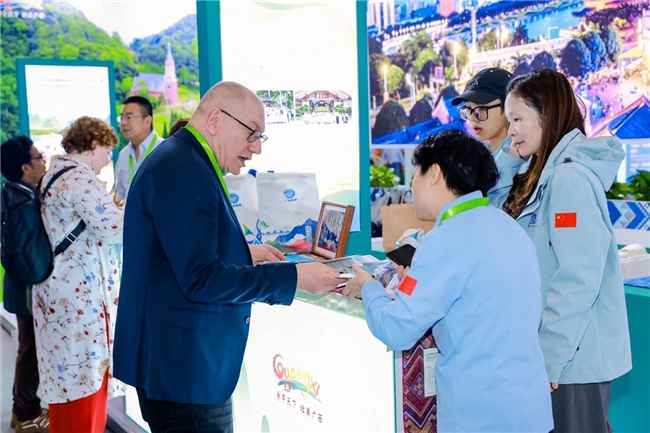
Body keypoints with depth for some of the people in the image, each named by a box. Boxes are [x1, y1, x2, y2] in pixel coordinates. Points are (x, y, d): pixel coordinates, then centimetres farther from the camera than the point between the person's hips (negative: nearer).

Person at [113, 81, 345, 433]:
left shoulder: (181, 160, 13)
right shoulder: (185, 170, -21)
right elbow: (201, 279, -25)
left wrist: (242, 253, 12)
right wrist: (293, 276, -21)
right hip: (183, 364, -11)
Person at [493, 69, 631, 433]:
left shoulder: (571, 177, -20)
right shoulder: (547, 173, 9)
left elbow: (578, 279, -24)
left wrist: (550, 355, -20)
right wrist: (510, 155, 3)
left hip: (574, 355, -9)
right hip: (560, 347, 9)